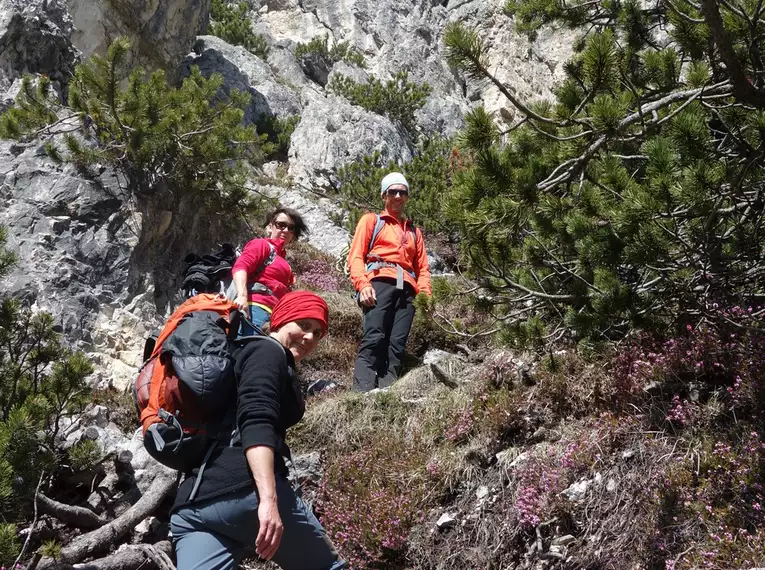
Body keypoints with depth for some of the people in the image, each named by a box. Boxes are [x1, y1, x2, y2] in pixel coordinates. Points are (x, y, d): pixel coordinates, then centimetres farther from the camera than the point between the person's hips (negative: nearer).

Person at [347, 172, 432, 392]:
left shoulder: (414, 231, 32)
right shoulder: (371, 220, 20)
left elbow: (422, 267, 24)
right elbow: (356, 256, 8)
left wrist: (425, 294, 4)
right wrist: (362, 283, -11)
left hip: (406, 289, 4)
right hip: (380, 282, -4)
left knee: (396, 346, -10)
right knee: (374, 338, -22)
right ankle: (363, 394, -32)